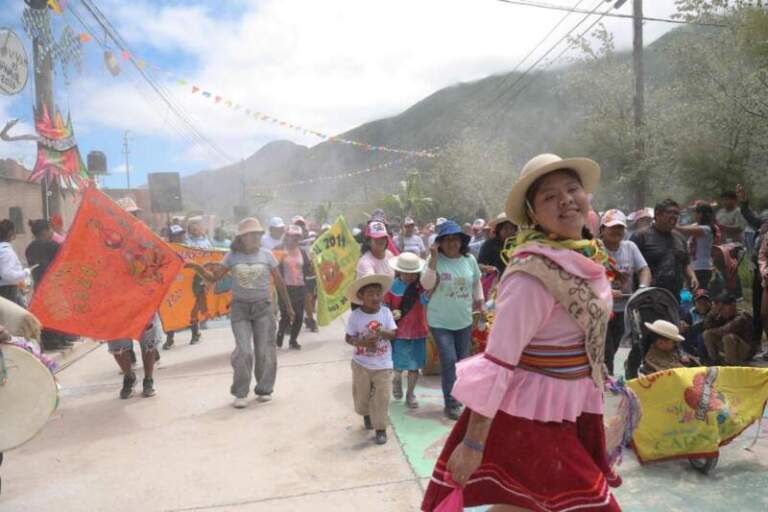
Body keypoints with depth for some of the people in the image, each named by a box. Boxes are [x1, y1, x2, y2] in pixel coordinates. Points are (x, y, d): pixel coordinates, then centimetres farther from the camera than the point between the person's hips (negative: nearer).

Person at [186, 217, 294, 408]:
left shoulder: (266, 255, -2)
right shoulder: (232, 256, -1)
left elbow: (279, 281, 4)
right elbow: (214, 277, 1)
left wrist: (288, 306, 8)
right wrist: (197, 267, -16)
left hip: (263, 307, 0)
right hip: (240, 308, 0)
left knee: (264, 351, 4)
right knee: (243, 351, -7)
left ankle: (264, 389, 21)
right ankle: (240, 393, 8)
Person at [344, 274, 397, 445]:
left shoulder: (386, 312, -9)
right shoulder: (355, 315, -13)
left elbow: (394, 334, -7)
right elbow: (348, 338, -7)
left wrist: (382, 333, -27)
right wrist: (362, 342, -25)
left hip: (383, 365, 0)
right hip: (361, 364, 0)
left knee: (382, 397, 0)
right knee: (362, 395, 17)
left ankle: (380, 428, 16)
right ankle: (367, 414, 48)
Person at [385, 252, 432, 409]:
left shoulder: (421, 286, -6)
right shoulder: (391, 286, -8)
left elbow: (426, 299, -24)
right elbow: (384, 306, -2)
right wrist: (391, 313, -21)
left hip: (418, 332, 1)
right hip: (398, 332, -1)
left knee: (414, 366, 9)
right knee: (398, 366, 6)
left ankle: (410, 394, 28)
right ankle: (397, 380, 41)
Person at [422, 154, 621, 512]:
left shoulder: (585, 255, 2)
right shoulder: (533, 271, -25)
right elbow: (498, 359, -27)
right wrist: (474, 443, -25)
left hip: (569, 408, 8)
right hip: (530, 414, -8)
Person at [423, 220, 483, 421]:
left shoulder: (470, 260, -1)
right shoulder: (435, 260, -12)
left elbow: (476, 282, 15)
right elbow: (427, 284, -24)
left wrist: (479, 300, 13)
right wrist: (434, 258, -28)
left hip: (464, 320, 4)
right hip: (440, 321, -4)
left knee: (463, 361, 14)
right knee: (449, 361, -9)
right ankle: (450, 403, 7)